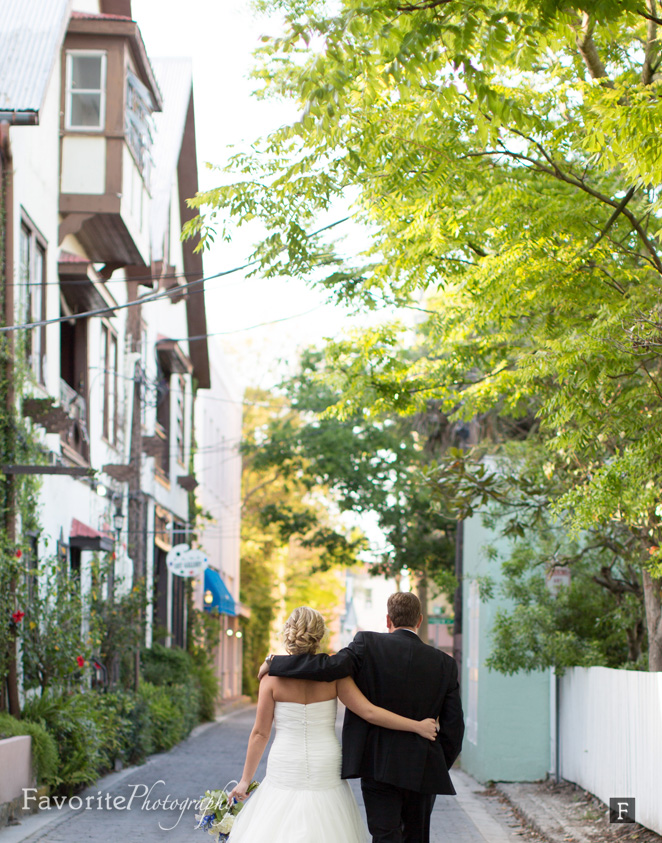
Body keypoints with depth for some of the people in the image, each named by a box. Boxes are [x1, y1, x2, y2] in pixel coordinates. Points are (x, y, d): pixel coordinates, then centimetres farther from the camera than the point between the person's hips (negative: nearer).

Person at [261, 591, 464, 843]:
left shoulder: (368, 644, -5)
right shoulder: (445, 664, 3)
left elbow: (329, 667, -19)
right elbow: (453, 726, 2)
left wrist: (273, 663, -7)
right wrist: (439, 769, 14)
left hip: (378, 766, -2)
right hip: (423, 771, 2)